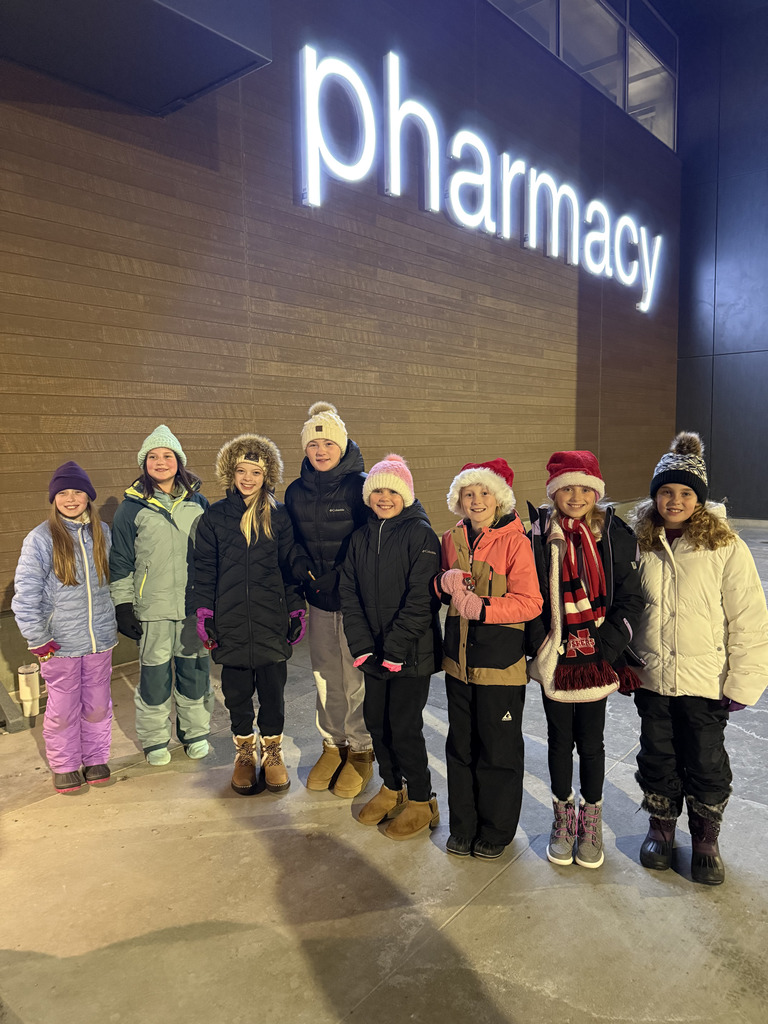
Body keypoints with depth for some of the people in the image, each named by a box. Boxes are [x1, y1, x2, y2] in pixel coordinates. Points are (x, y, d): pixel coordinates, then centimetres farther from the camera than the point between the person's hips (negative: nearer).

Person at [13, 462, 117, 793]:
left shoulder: (103, 533, 2)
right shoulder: (40, 539, -9)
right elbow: (26, 595, -7)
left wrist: (119, 621, 13)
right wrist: (37, 639, -8)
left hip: (100, 638, 3)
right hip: (60, 643, -3)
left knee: (98, 704, 12)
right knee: (63, 708, 8)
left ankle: (96, 758, 32)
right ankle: (64, 766, 28)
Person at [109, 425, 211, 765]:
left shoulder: (197, 503, 7)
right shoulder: (132, 508, 0)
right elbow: (120, 562, 2)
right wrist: (123, 606, -3)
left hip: (195, 605, 2)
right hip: (152, 608, -2)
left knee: (195, 668, 10)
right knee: (154, 672, 5)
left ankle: (196, 732, 29)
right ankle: (154, 739, 23)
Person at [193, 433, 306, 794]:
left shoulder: (279, 516, 2)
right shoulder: (214, 516, 3)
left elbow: (289, 567, 5)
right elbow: (204, 569, 5)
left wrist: (296, 610, 2)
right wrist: (204, 615, 0)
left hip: (271, 620, 0)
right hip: (230, 621, 1)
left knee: (273, 688, 6)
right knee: (236, 690, 9)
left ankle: (272, 750, 27)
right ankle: (245, 751, 30)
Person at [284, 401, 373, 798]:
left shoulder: (362, 487, -10)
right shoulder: (296, 492, 6)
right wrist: (300, 567, -2)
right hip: (319, 600, 5)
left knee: (357, 679, 5)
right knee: (325, 676, 16)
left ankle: (361, 751, 26)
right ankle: (332, 745, 35)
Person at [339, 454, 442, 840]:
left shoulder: (420, 534, -10)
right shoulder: (360, 537, 8)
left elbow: (421, 598, -16)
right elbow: (349, 594, 5)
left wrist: (395, 648, -18)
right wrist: (361, 645, -6)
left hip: (412, 652, -6)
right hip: (373, 651, 6)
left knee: (404, 725, 0)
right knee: (376, 719, 13)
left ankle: (421, 801, 21)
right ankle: (391, 788, 36)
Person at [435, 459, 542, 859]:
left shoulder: (514, 542, -11)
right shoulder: (452, 540, 7)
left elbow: (530, 603, -14)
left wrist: (483, 608, -23)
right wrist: (444, 583, -5)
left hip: (500, 661, -5)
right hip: (459, 658, 5)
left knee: (499, 748, 7)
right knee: (460, 745, 15)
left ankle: (496, 830, 28)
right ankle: (463, 826, 32)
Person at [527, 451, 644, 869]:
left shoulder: (616, 535, -3)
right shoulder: (540, 536, -3)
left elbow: (630, 598, -2)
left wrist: (604, 647, -10)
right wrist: (543, 646, -8)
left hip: (598, 659, 0)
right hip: (554, 659, 1)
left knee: (591, 742, 10)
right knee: (560, 740, 13)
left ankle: (591, 822, 32)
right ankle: (563, 819, 34)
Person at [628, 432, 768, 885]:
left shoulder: (726, 547, -12)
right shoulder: (641, 543, -1)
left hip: (705, 678, -3)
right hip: (651, 677, 3)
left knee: (706, 762, 11)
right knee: (657, 756, 16)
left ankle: (706, 838, 35)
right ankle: (661, 827, 38)